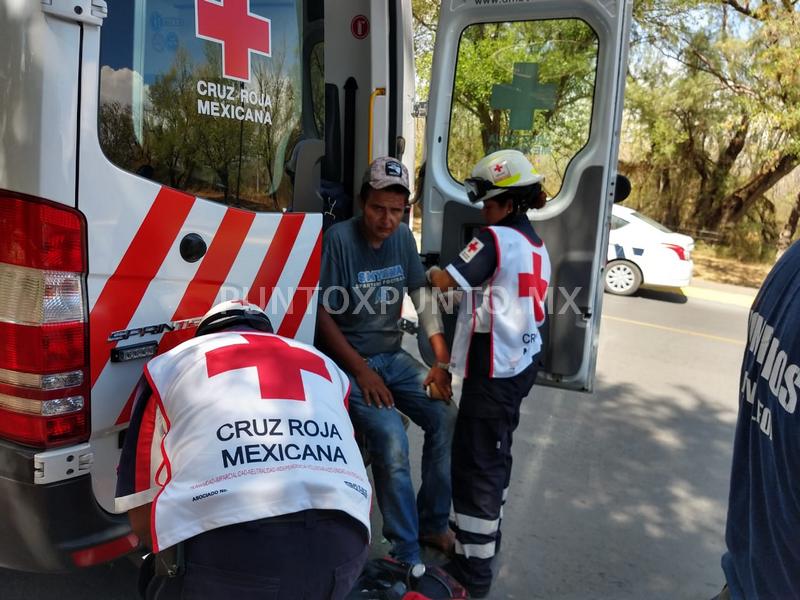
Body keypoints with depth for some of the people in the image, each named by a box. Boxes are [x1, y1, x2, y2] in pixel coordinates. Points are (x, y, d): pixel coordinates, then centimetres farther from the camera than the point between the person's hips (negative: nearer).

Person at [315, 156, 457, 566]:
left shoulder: (403, 237, 3)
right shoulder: (339, 239, -16)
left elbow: (423, 298, 6)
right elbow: (322, 314, -15)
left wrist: (442, 361, -3)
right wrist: (361, 370, -17)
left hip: (393, 356, 6)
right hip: (349, 361, -6)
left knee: (446, 419, -9)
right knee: (392, 438, -24)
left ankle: (432, 524, 12)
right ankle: (406, 555, -6)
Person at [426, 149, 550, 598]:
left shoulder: (496, 239, -15)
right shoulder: (536, 244, 13)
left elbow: (446, 282, -16)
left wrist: (429, 271, 3)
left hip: (494, 370, -9)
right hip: (522, 363, 10)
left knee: (475, 464, -2)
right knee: (495, 454, 22)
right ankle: (487, 535, 38)